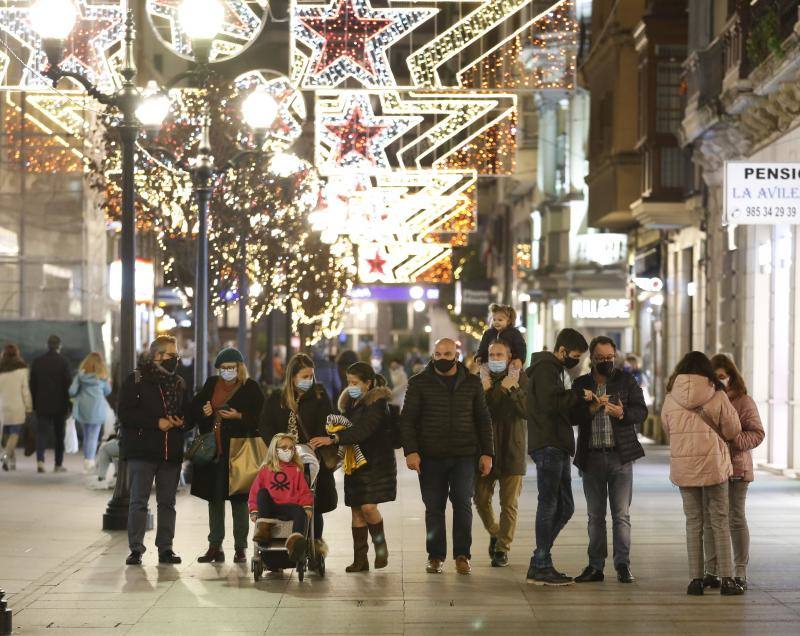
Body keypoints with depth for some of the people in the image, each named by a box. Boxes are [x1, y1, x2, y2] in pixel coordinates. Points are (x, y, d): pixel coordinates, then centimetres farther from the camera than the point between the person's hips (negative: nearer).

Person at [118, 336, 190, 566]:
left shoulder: (179, 383, 14)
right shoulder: (136, 380, -2)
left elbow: (188, 411, 23)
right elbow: (125, 414, -10)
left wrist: (181, 421, -1)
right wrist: (156, 422, -16)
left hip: (171, 452, 5)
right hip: (142, 451, -5)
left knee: (167, 502, 8)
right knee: (138, 502, -4)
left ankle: (165, 548, 13)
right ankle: (136, 549, 0)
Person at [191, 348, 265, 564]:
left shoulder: (251, 388, 0)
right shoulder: (211, 384, 12)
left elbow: (261, 416, -5)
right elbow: (194, 408, 17)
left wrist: (239, 416, -17)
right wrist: (203, 411, -4)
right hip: (213, 449, 4)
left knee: (239, 499, -1)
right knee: (214, 498, 7)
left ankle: (240, 547, 6)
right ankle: (215, 546, 13)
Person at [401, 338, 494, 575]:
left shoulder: (472, 383, 9)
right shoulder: (419, 383, 4)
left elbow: (483, 420, 12)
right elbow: (407, 419, 0)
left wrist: (487, 453, 4)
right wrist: (410, 451, -12)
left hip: (464, 455, 1)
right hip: (430, 456, -1)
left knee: (463, 502, -5)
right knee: (434, 507, 2)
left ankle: (462, 555, 3)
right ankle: (435, 556, 11)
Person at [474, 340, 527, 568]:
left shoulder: (520, 380, -1)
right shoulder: (481, 380, 7)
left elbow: (527, 410, -14)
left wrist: (513, 388, -22)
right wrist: (483, 391, -16)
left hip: (511, 451, -3)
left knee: (509, 504, 2)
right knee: (481, 499, 5)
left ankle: (502, 548, 11)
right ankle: (494, 533, 31)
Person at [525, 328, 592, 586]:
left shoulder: (555, 369, 23)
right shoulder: (545, 368, -9)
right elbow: (550, 403, -23)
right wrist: (579, 396, -12)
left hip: (557, 447, 10)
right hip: (547, 446, -10)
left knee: (565, 507, 11)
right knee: (549, 505, -7)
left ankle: (540, 563, 15)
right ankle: (541, 567, -4)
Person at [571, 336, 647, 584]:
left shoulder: (626, 380, 5)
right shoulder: (580, 384, 9)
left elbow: (641, 412, -2)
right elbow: (571, 416, -1)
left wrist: (623, 414, -22)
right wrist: (591, 409, -19)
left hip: (620, 455, -2)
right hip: (591, 456, 2)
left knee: (621, 514, -2)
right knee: (595, 515, 7)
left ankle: (623, 565, 0)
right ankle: (595, 566, 11)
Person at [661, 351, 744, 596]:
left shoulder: (671, 399, -1)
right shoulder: (717, 397, -7)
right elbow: (733, 431, 1)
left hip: (683, 466, 2)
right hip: (714, 464, -2)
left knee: (693, 523, 9)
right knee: (720, 522, 6)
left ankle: (696, 579, 6)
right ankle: (727, 579, 4)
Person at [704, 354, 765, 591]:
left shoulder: (743, 401, -3)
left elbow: (757, 433, -6)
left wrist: (733, 440, -20)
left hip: (735, 467, -4)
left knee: (736, 519, 2)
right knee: (709, 520, 6)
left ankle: (740, 573, 7)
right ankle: (712, 572, 12)